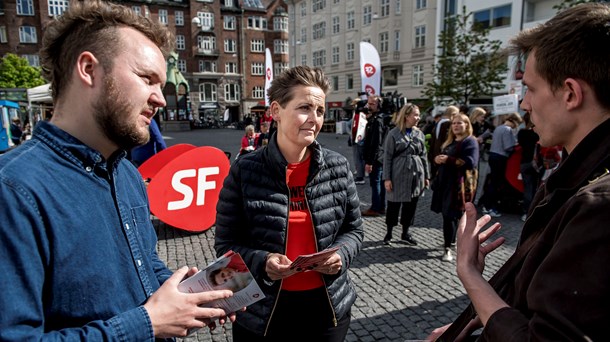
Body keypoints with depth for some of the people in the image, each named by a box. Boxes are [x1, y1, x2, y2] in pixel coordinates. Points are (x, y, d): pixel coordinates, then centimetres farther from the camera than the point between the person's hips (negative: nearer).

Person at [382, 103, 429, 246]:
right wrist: (387, 178, -11)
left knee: (411, 205, 11)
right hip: (398, 174, -4)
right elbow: (387, 156, -7)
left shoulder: (419, 133, 7)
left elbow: (423, 155, 11)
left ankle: (405, 233, 27)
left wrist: (426, 175, 9)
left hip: (416, 174, 5)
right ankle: (389, 233, 22)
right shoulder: (394, 133, -7)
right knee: (394, 204, 5)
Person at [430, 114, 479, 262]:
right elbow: (443, 157, 26)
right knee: (447, 213, 13)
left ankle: (448, 248, -4)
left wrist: (448, 160, -23)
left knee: (450, 214, -9)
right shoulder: (450, 141, 19)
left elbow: (470, 162, -20)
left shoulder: (470, 141, -7)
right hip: (445, 181, 8)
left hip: (459, 183, -8)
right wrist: (438, 159, 1)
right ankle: (450, 241, 27)